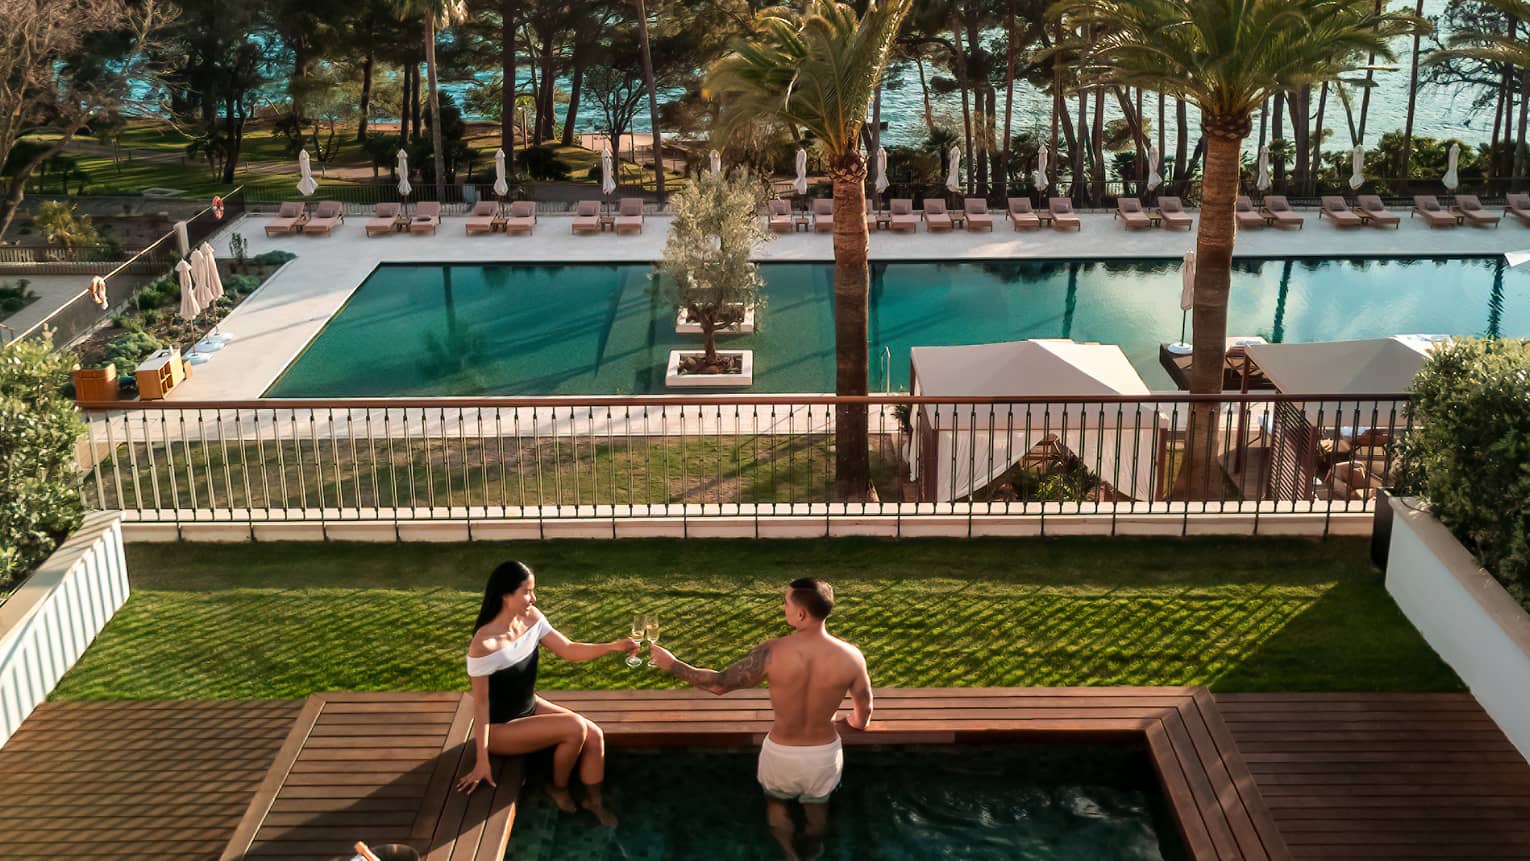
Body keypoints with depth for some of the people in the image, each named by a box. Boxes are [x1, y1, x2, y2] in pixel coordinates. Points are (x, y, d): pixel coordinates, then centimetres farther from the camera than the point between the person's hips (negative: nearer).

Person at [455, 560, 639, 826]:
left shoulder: (531, 618, -9)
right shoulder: (484, 645, -30)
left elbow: (568, 650, -3)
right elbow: (481, 703, -24)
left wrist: (614, 646, -17)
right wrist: (482, 761, -20)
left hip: (530, 708, 7)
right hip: (500, 727, -7)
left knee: (595, 735, -5)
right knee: (575, 727, -21)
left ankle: (594, 801, 18)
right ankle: (558, 787, 7)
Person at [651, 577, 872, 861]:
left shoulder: (773, 652, -26)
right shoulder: (851, 656, -21)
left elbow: (720, 683, -16)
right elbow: (863, 713, -4)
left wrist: (672, 664, -2)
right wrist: (855, 722, 21)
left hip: (781, 752, -1)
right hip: (825, 752, 1)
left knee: (776, 801, 32)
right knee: (816, 809, 29)